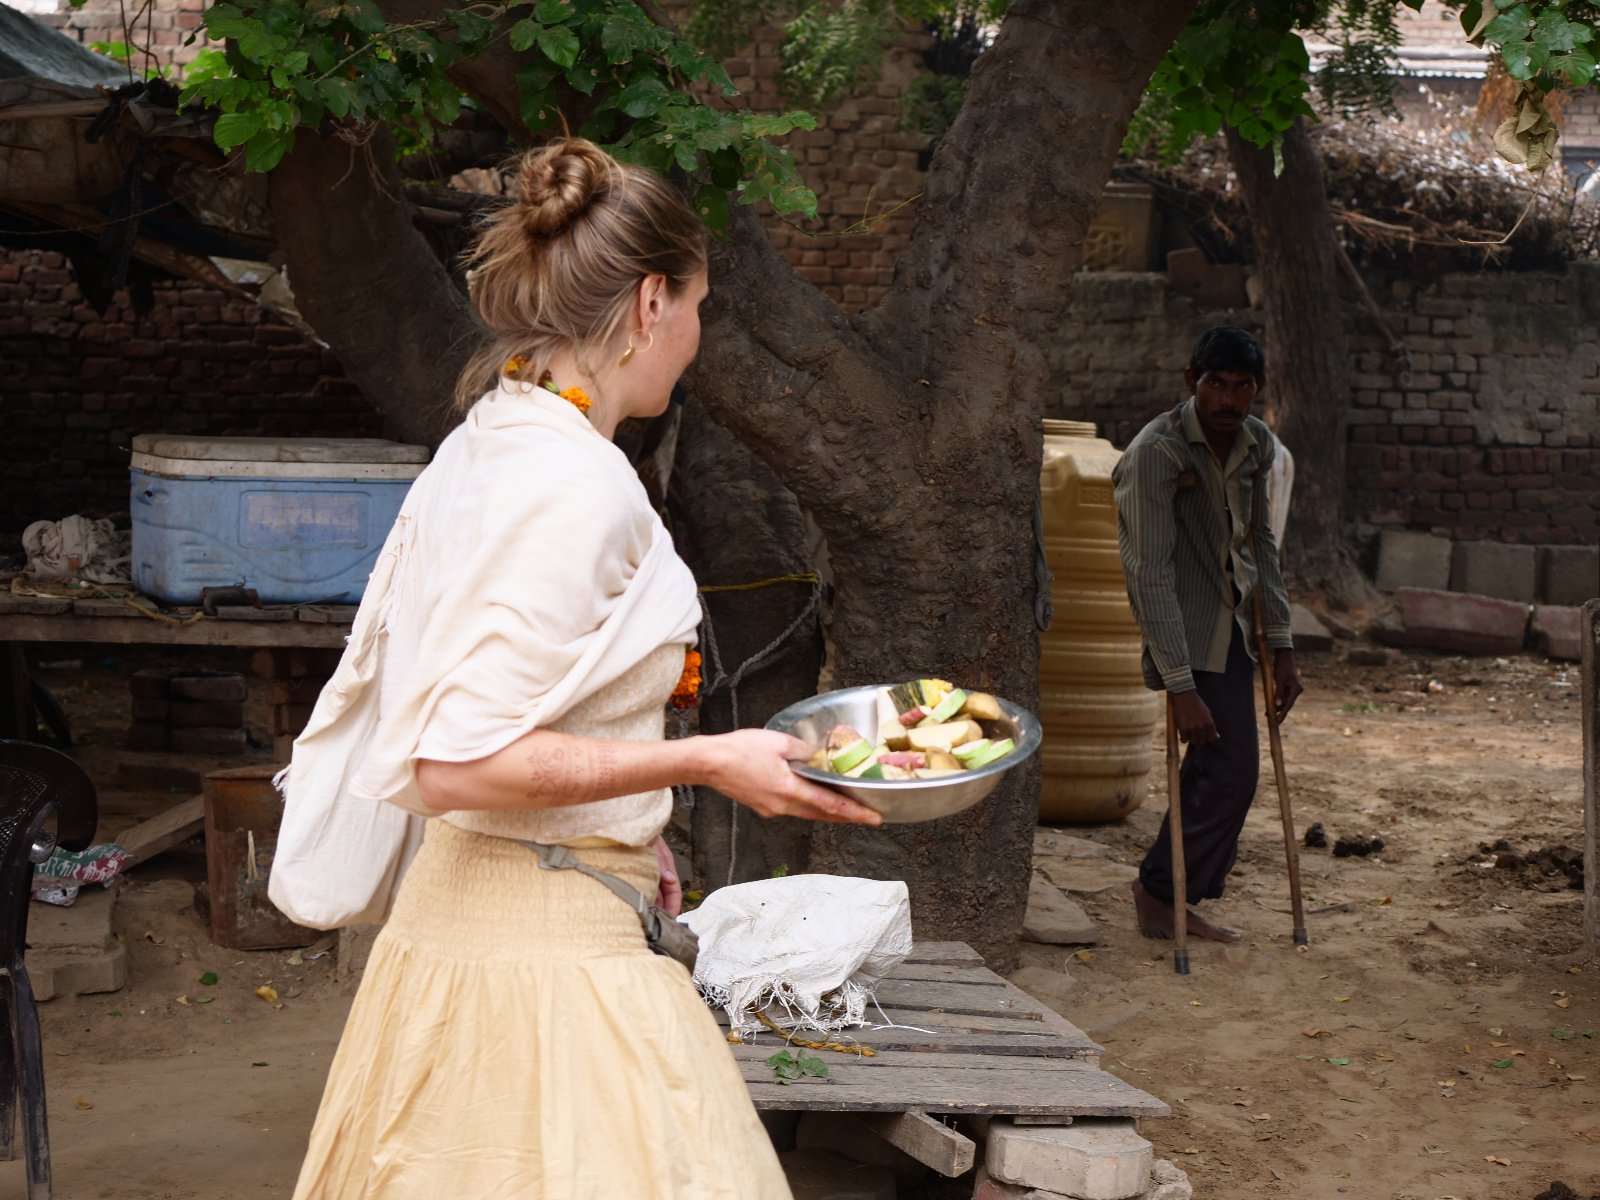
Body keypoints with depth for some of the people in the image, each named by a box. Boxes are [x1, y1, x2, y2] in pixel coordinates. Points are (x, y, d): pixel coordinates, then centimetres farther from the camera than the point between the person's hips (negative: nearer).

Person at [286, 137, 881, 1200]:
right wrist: (706, 762, -17)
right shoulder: (578, 488, -19)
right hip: (548, 949, -10)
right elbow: (458, 764, -23)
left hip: (461, 907, 10)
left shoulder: (480, 450, 10)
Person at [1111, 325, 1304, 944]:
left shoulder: (1256, 444, 2)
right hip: (1187, 628, -8)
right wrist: (1181, 686, -31)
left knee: (1219, 765, 11)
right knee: (1230, 765, -11)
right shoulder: (1157, 452, -23)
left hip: (1232, 622, 8)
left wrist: (1281, 647, 11)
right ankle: (1161, 889, 5)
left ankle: (1171, 897, 25)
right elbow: (1149, 573, -27)